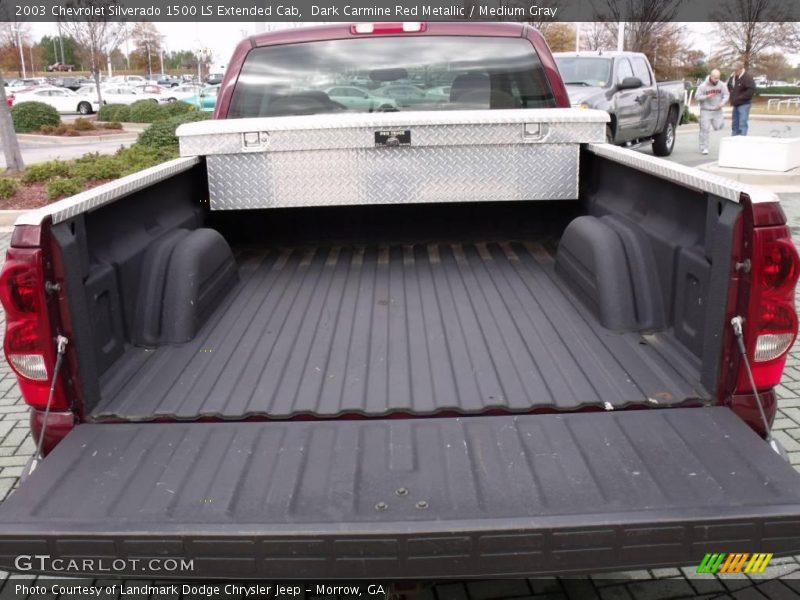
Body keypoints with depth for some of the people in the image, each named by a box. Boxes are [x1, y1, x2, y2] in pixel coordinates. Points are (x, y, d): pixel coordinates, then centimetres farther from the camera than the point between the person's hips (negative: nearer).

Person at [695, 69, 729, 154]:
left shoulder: (722, 85, 0)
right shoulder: (703, 86, -9)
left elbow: (726, 94, 3)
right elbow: (697, 96, -8)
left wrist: (723, 101, -17)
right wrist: (707, 96, -21)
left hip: (717, 111, 3)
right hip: (706, 111, -3)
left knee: (718, 127, -3)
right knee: (705, 130, -6)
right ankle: (704, 148, 0)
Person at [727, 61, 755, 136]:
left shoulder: (747, 77, -14)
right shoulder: (733, 77, 9)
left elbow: (751, 89, -21)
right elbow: (729, 86, 26)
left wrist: (740, 97, -19)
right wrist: (732, 95, 11)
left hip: (744, 104, -8)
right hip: (735, 104, 9)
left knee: (742, 124, -13)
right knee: (734, 124, 13)